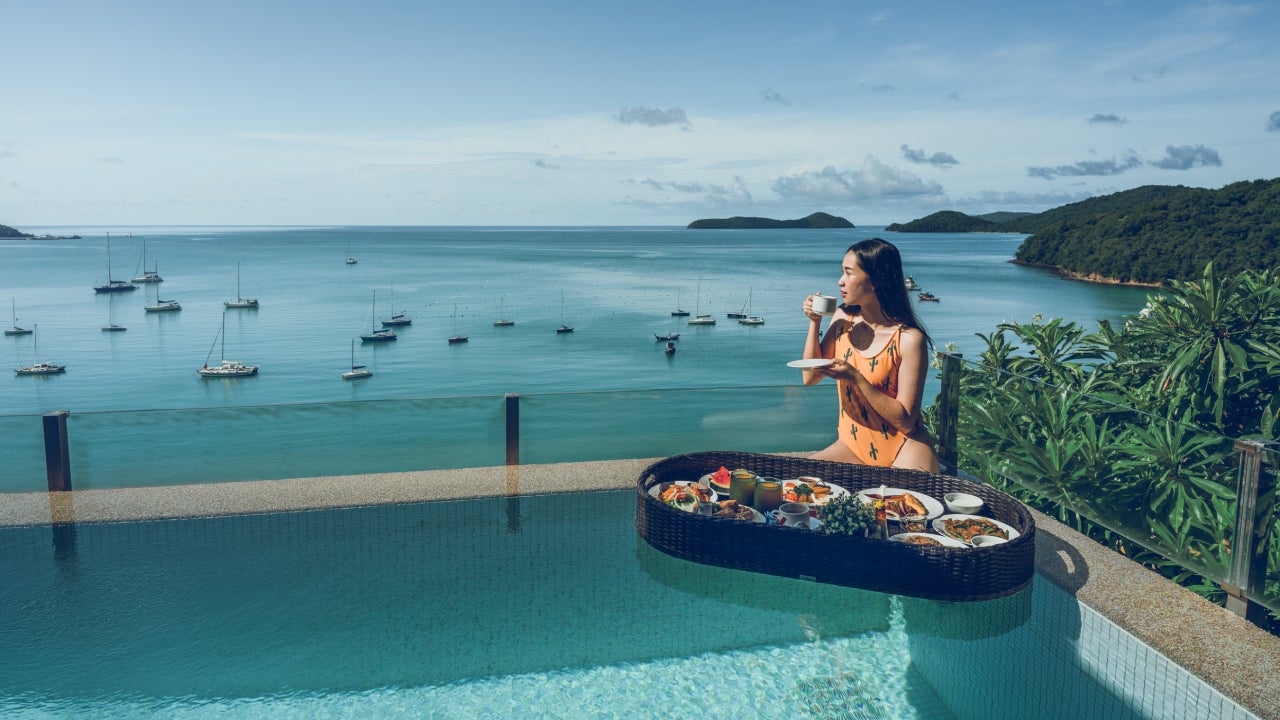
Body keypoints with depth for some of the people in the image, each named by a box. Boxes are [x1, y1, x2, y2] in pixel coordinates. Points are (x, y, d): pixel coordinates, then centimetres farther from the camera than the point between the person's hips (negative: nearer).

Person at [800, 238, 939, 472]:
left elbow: (905, 421, -17)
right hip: (853, 444, 5)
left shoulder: (909, 338, -16)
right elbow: (811, 377, 4)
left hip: (902, 447, -5)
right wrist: (815, 322, -5)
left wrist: (856, 378, -26)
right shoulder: (843, 318, 3)